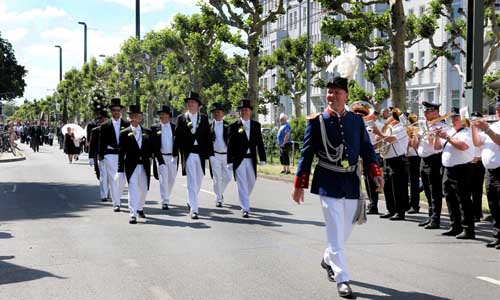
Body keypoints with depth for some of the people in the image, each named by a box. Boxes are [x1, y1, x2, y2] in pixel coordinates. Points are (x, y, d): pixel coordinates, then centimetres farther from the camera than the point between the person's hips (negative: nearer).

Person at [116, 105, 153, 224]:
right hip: (131, 165, -3)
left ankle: (140, 208, 36)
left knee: (144, 188, 13)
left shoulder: (147, 132, 8)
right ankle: (133, 214, -7)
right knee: (132, 189, -8)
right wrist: (120, 170, -6)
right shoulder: (124, 133, 0)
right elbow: (121, 153, -2)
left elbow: (153, 148, 13)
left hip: (144, 165, 3)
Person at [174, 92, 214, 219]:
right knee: (192, 182, -7)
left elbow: (208, 137, 6)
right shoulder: (181, 118, 4)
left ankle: (191, 202, 35)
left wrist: (210, 154, 0)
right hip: (188, 153, -3)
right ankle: (193, 209, -8)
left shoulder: (204, 118, 8)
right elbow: (177, 137, 3)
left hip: (201, 153, 3)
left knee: (198, 181, 13)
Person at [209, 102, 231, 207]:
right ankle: (218, 199, 6)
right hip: (214, 155, -1)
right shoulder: (209, 126, 3)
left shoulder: (227, 126, 2)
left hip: (226, 155, 1)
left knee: (227, 177, 4)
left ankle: (220, 193, 29)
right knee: (217, 178, -3)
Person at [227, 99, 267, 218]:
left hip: (251, 159, 4)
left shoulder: (256, 125, 7)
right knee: (242, 184, -6)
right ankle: (245, 209, -5)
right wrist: (230, 161, -7)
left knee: (251, 182, 14)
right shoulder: (234, 126, -2)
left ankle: (244, 201, 39)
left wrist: (262, 158, 1)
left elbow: (260, 142, 7)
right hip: (238, 159, -4)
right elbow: (230, 145, -2)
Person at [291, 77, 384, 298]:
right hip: (328, 183, -4)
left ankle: (328, 259, 41)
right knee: (336, 231, -8)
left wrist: (375, 172, -8)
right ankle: (342, 279, -4)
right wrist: (299, 185, -2)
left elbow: (367, 149, 8)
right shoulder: (316, 121, -4)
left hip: (352, 182, 4)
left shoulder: (357, 121, 5)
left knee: (345, 229, 16)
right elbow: (307, 154, -2)